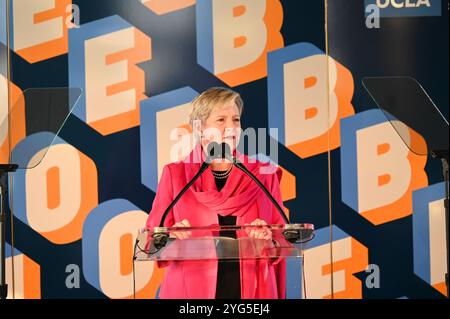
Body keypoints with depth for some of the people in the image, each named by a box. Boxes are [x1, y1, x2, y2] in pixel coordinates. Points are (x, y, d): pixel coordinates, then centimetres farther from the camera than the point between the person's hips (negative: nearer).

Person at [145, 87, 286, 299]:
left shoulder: (263, 174, 7)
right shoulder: (175, 175, 3)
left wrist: (266, 237, -15)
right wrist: (173, 236, -19)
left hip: (252, 290, 1)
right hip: (191, 289, -1)